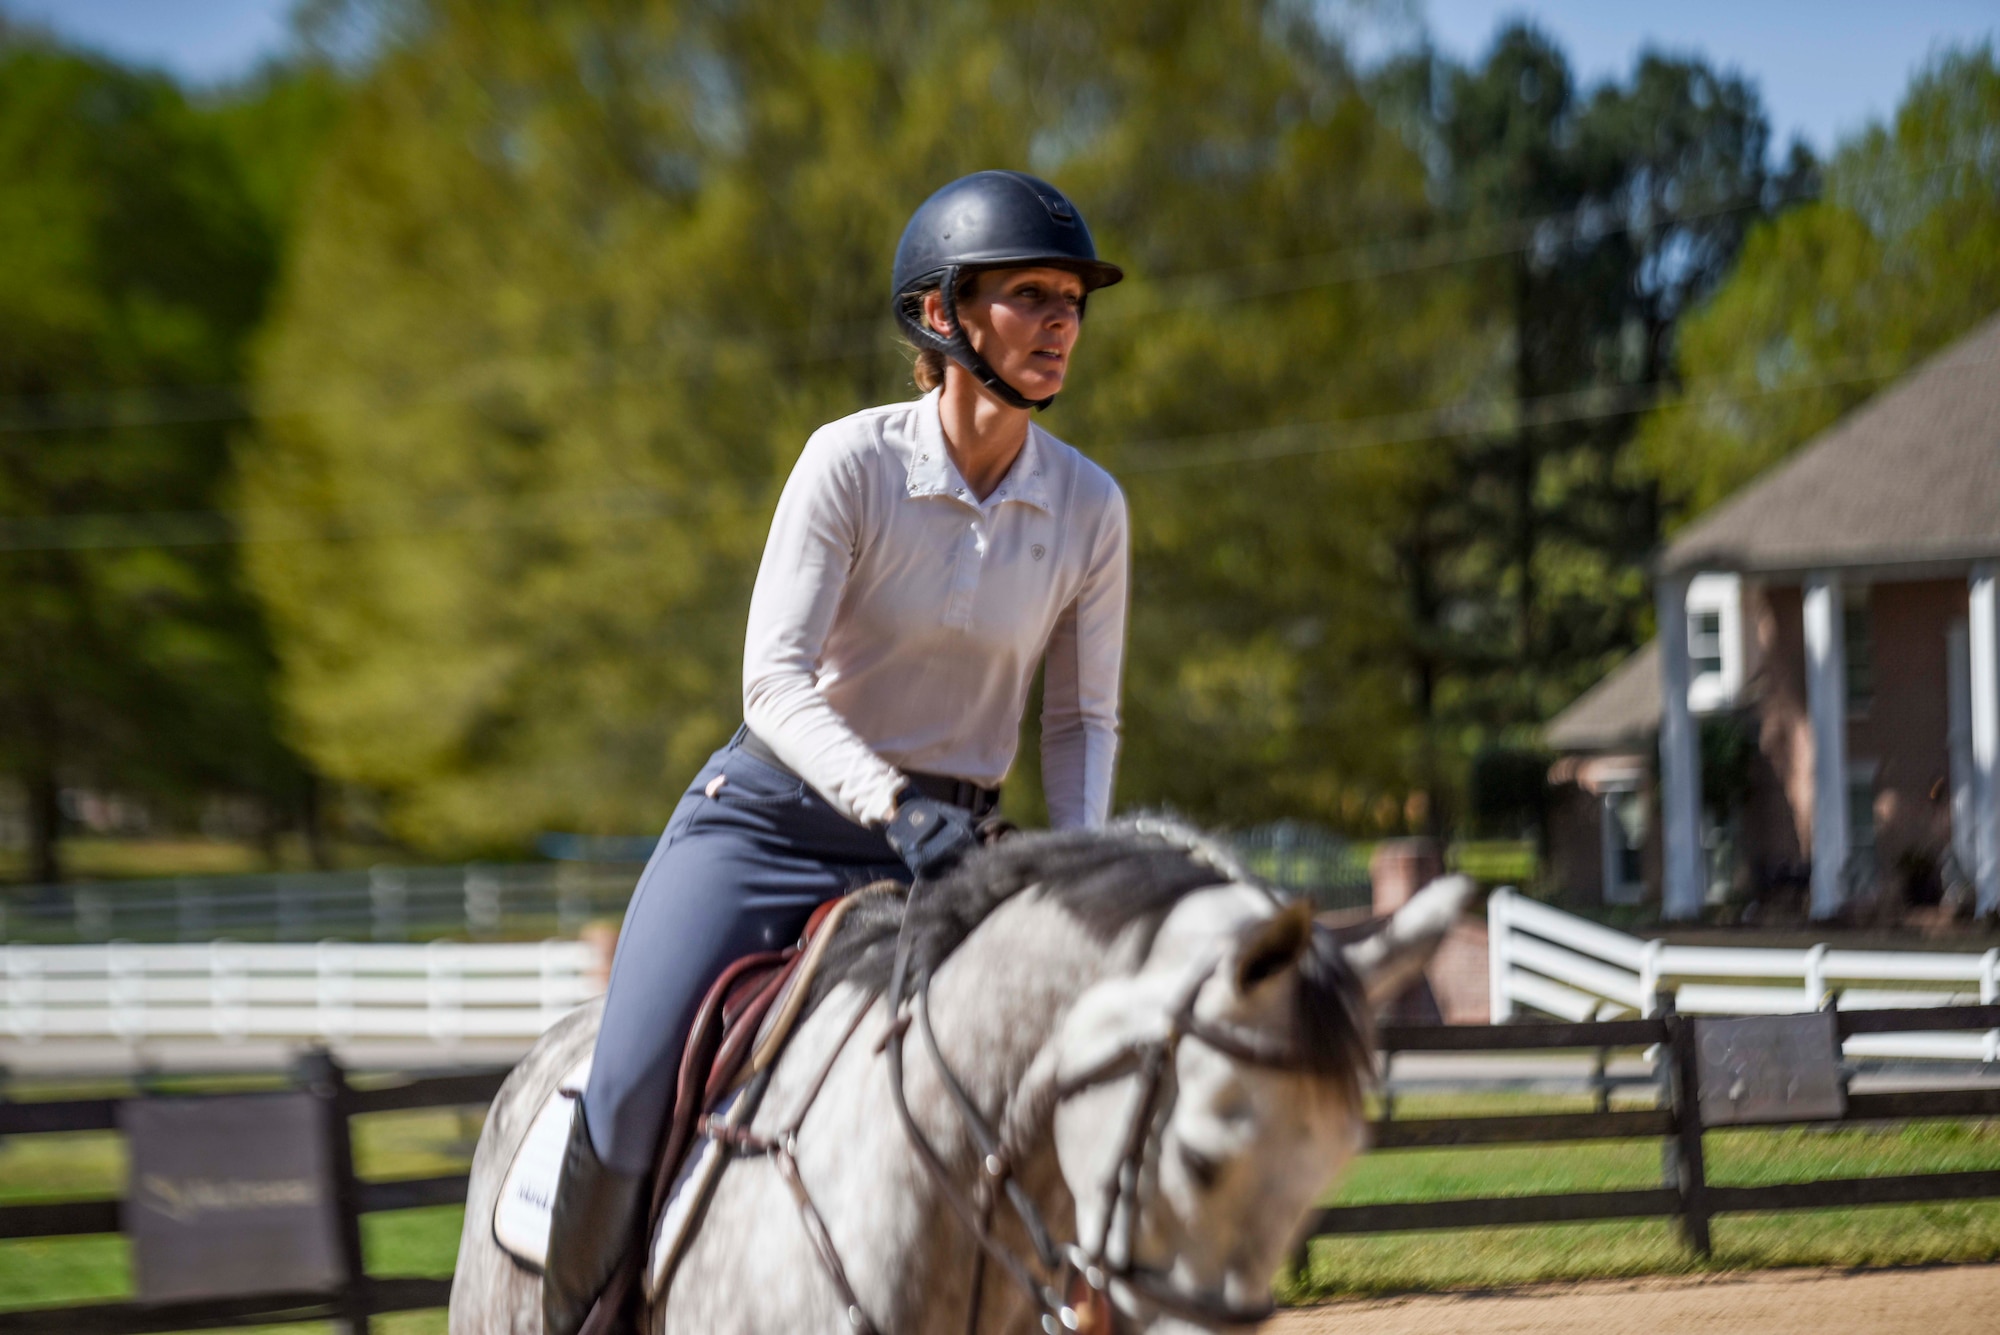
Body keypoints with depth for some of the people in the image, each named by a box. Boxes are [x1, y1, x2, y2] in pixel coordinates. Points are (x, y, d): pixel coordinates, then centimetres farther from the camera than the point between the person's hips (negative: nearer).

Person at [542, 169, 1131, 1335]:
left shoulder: (1089, 508, -3)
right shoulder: (852, 462, -14)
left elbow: (1085, 720, 3)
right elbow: (774, 681, -20)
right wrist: (892, 803, -35)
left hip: (949, 844, 3)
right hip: (774, 815, -3)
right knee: (623, 1110, -13)